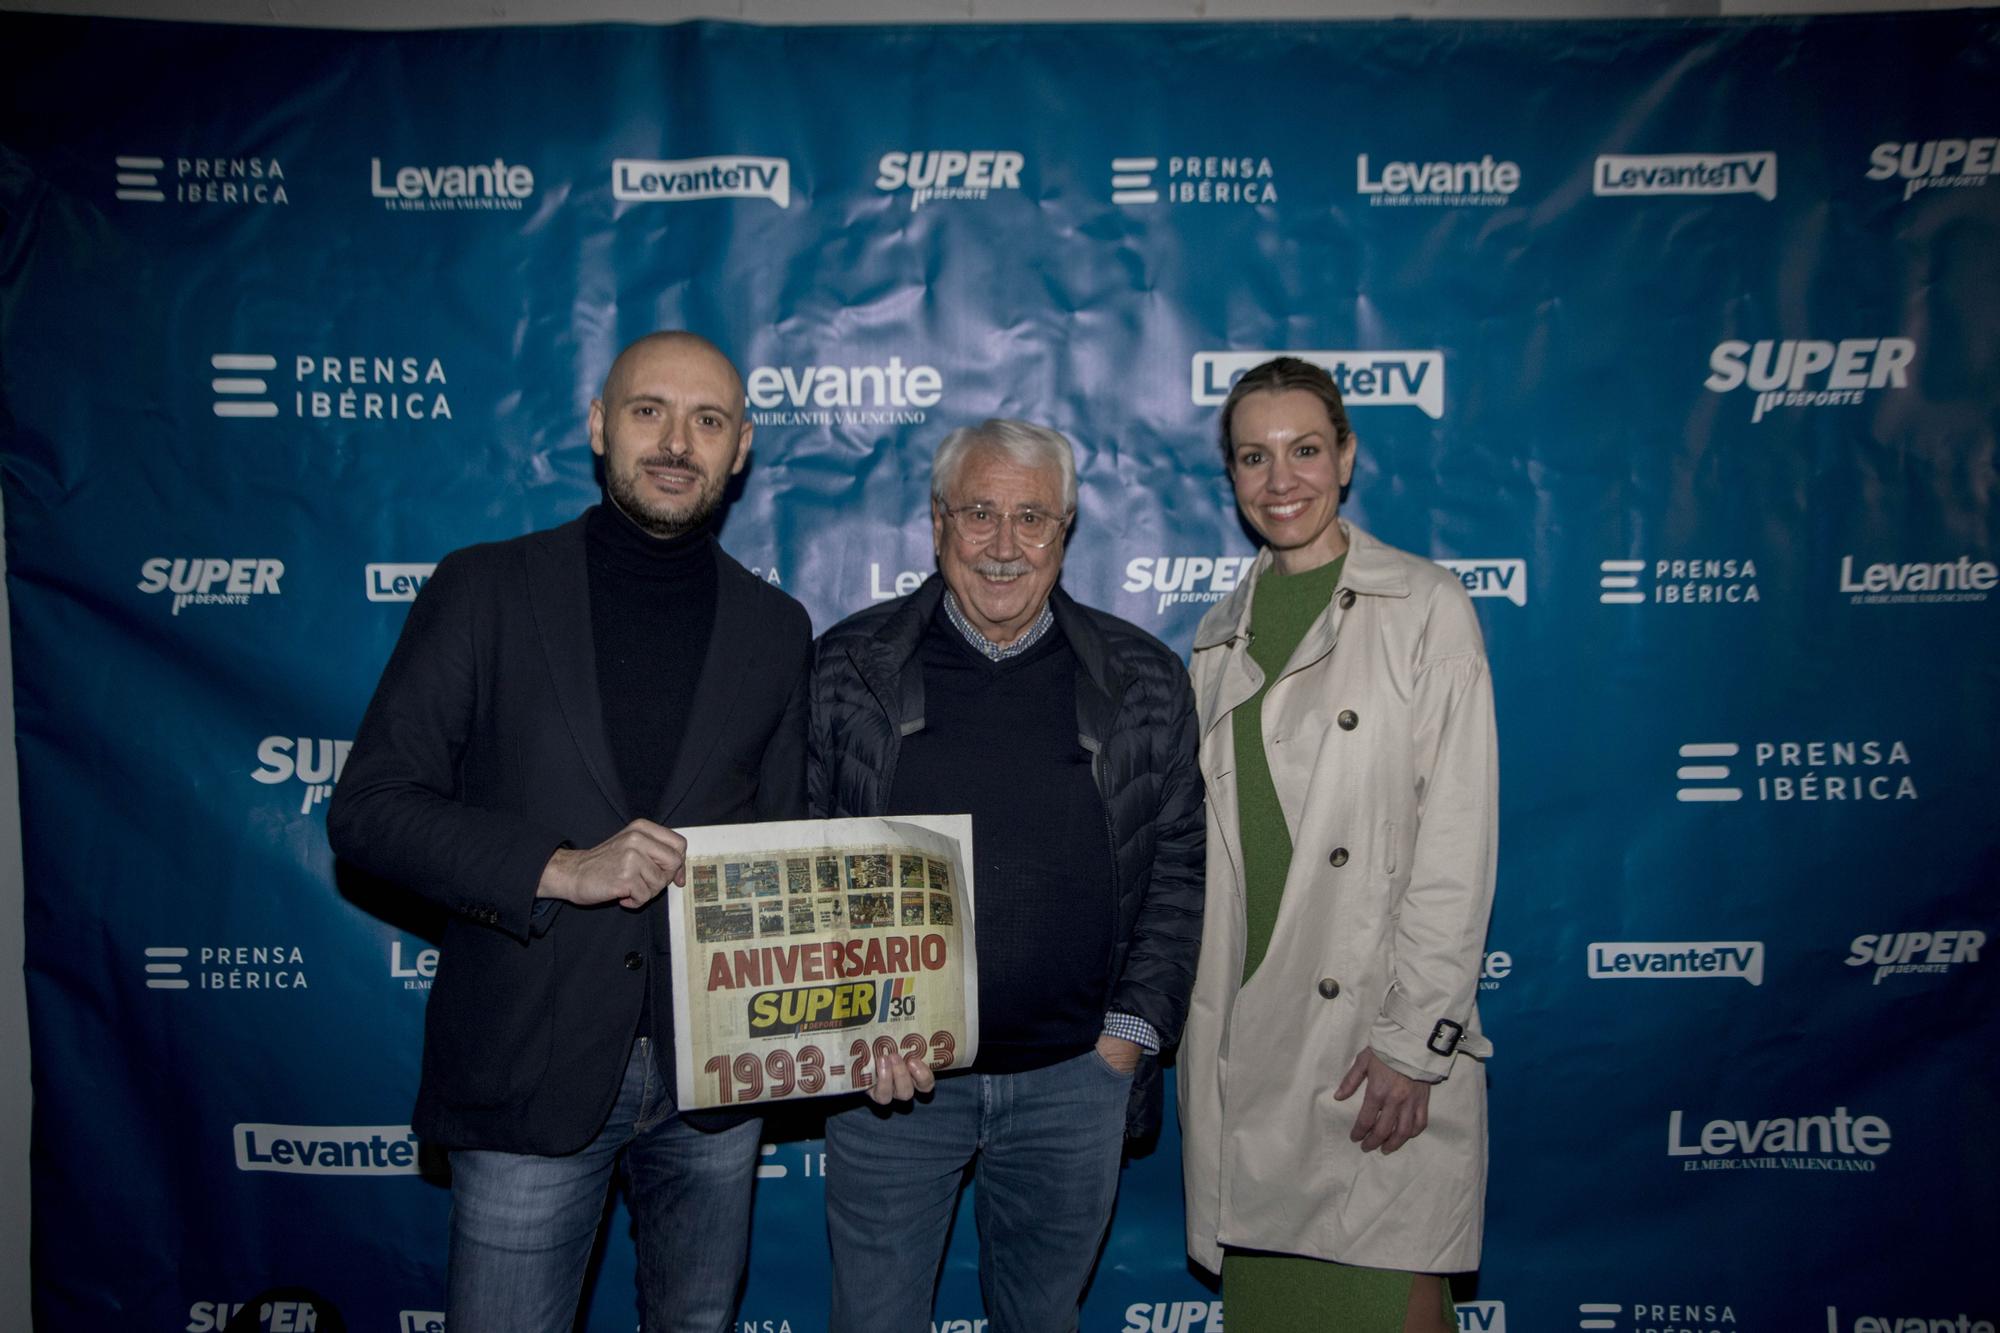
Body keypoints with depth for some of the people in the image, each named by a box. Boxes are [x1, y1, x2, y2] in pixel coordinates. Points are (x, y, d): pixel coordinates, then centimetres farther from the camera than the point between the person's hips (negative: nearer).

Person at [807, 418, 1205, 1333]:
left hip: (1075, 1080, 1)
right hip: (891, 1077, -1)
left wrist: (1130, 1034, -3)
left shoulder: (1143, 682, 2)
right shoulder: (847, 668, -2)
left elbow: (1177, 867, 5)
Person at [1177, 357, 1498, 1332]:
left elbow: (1457, 840, -8)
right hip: (1239, 1031, 5)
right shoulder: (1223, 634, 13)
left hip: (1375, 1030, -4)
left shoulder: (1425, 608, -2)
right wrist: (1180, 1010, 9)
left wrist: (1415, 1037, -13)